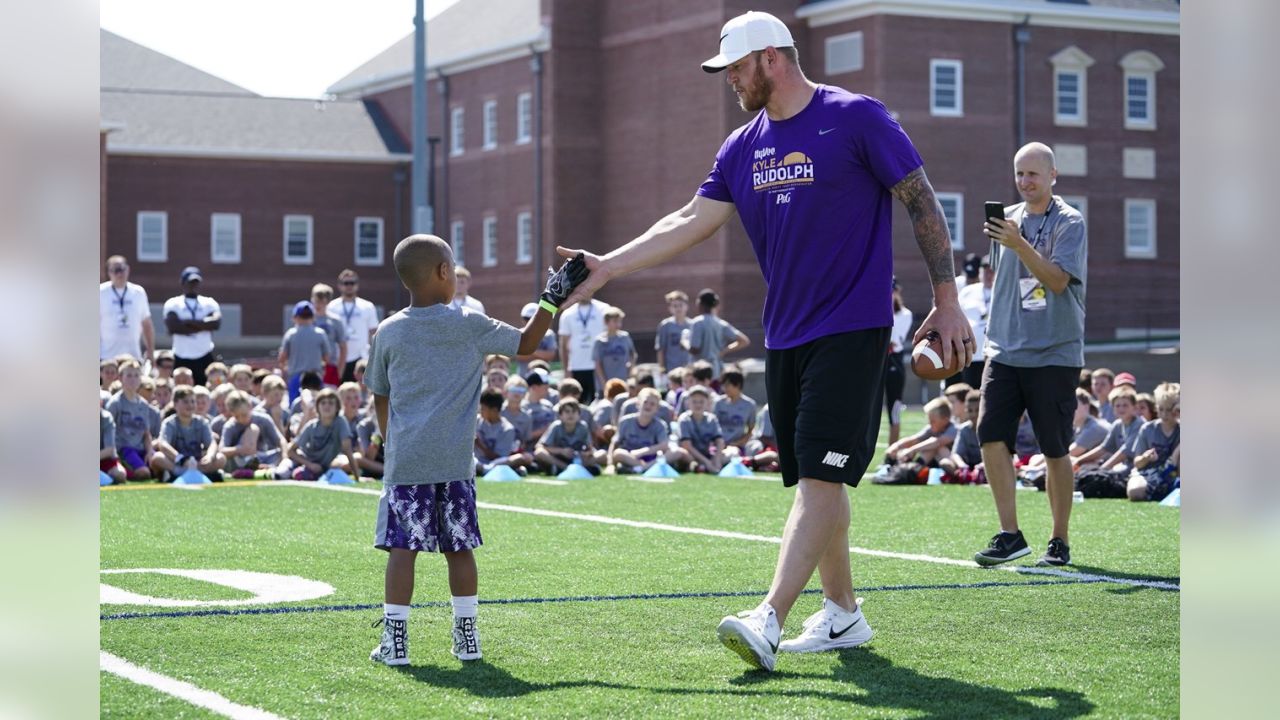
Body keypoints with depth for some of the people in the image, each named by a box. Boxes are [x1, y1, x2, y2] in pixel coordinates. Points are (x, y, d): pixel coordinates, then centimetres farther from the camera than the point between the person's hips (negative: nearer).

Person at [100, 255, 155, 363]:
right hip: (107, 356, -3)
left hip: (134, 356, 3)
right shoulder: (100, 292, 0)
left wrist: (150, 351, 9)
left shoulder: (139, 292, 9)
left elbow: (147, 325, 13)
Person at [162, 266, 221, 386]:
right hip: (182, 359, -1)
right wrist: (203, 326, -12)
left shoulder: (209, 303, 7)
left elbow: (216, 323, -12)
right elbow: (172, 327, -15)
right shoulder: (173, 304, 2)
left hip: (205, 358, 1)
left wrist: (189, 322, -14)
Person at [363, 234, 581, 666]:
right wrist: (552, 302, 15)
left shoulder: (388, 332, 5)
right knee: (459, 547, 8)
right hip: (455, 461, 0)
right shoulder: (470, 325, -1)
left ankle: (394, 640, -3)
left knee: (402, 547, -2)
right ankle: (467, 636, 14)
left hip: (404, 460, 0)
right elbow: (526, 344, 9)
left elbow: (380, 399, 13)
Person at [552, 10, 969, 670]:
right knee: (812, 478, 9)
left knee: (819, 473, -13)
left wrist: (947, 301, -6)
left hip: (851, 330, -7)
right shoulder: (743, 147, 11)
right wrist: (609, 266, 3)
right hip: (784, 337, 7)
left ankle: (767, 620, -22)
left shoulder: (856, 118, -7)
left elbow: (922, 202, -5)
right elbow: (692, 221, 11)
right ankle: (842, 615, 20)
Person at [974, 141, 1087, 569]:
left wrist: (1019, 244, -25)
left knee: (1055, 450, 1)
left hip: (1055, 353, -5)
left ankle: (1059, 541, 13)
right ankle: (1009, 535, -2)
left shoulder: (1069, 223, -4)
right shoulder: (1007, 219, 13)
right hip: (1005, 351, 5)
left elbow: (1058, 280, -17)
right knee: (991, 436, -8)